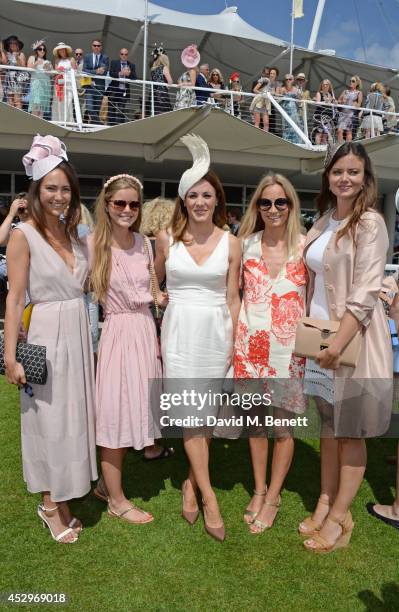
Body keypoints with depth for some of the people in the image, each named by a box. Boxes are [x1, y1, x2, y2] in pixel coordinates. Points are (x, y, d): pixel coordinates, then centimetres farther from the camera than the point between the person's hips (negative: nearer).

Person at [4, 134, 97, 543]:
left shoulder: (73, 233, 9)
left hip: (78, 335, 6)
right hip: (45, 338, -6)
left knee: (74, 416, 13)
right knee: (49, 420, 5)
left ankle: (63, 499, 31)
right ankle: (50, 505, 25)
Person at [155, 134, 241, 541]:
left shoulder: (230, 243, 0)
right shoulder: (166, 239, 1)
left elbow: (233, 298, 3)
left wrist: (233, 342, 1)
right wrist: (152, 335, 6)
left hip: (215, 332, 1)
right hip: (179, 331, 0)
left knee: (204, 415, 8)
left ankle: (191, 483, 27)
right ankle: (209, 496, 9)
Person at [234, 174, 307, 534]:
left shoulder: (304, 246, -2)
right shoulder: (246, 244, 4)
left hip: (288, 346, -2)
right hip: (251, 344, 2)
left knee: (283, 424, 6)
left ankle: (273, 497, 25)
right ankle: (259, 489, 32)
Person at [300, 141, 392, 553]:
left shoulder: (370, 223, -10)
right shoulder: (324, 221, 11)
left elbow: (366, 292, -18)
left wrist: (339, 343, -22)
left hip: (354, 336, -7)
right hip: (319, 333, 7)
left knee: (351, 431, 5)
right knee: (329, 424, 15)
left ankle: (340, 518, 19)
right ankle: (325, 503, 30)